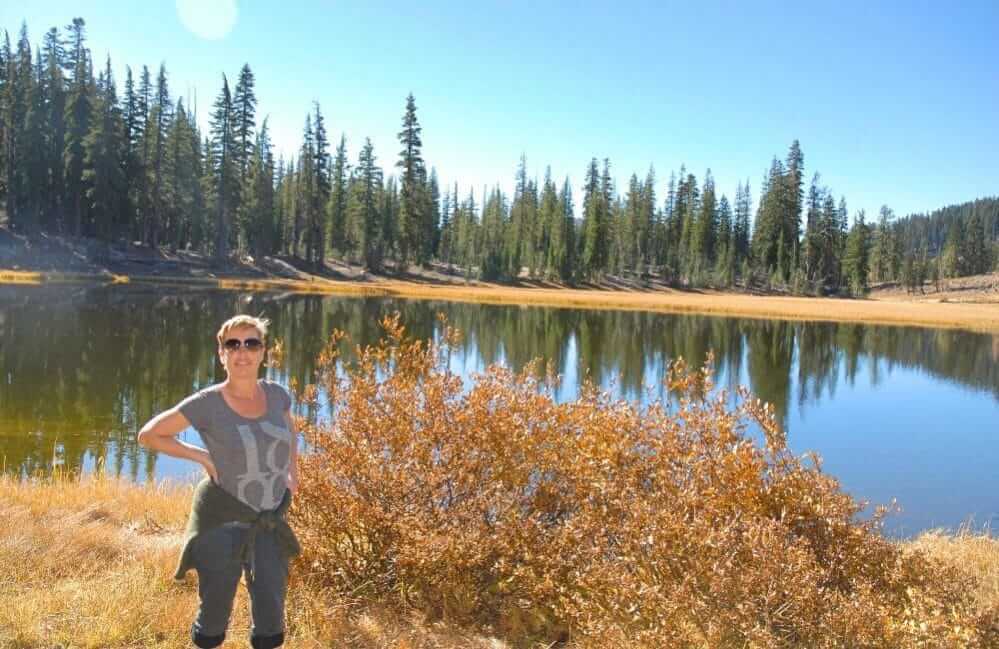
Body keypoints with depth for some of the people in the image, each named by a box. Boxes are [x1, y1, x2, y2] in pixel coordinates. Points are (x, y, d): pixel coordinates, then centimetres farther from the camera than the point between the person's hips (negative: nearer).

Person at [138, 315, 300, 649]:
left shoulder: (276, 394, -2)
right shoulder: (207, 403, -14)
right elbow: (148, 435, -4)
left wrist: (292, 469, 11)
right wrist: (202, 456, -10)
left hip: (269, 521, 4)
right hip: (223, 520, -3)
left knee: (270, 621, 11)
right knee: (213, 620, 11)